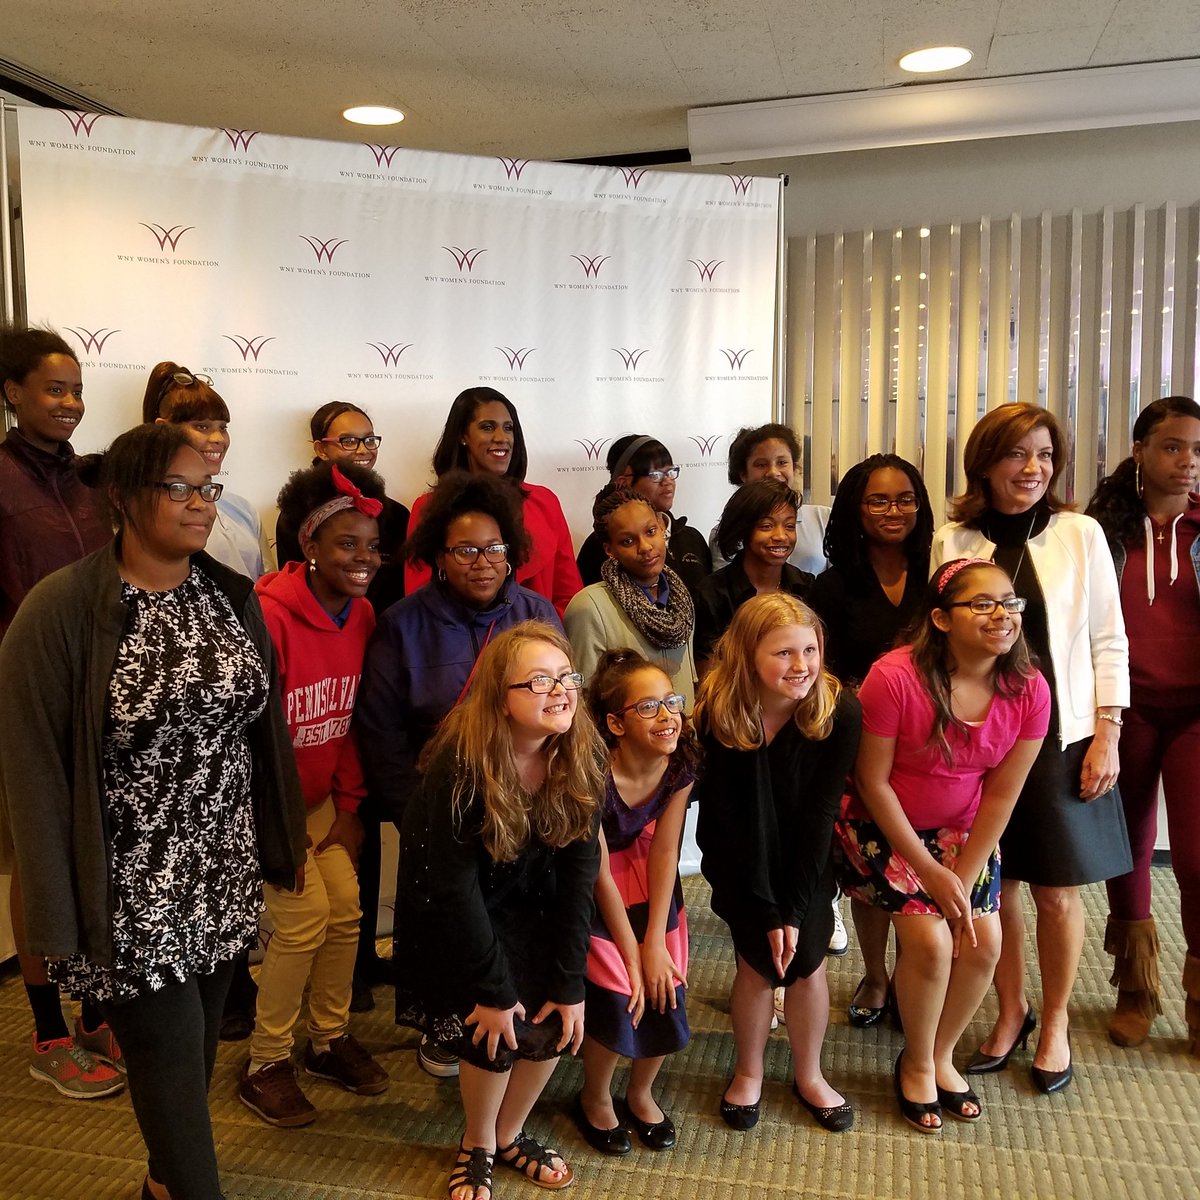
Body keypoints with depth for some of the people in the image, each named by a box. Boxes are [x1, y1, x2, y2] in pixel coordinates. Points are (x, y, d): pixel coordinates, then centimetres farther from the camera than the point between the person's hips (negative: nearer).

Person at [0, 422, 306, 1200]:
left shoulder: (233, 597, 2)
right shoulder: (62, 611, -14)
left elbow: (266, 729, 8)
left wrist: (284, 842, 9)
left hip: (226, 878, 5)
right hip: (133, 891, -5)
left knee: (200, 1045, 17)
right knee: (171, 1057, 4)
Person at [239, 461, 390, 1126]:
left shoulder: (362, 616, -4)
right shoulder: (270, 616, -26)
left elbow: (352, 721, 4)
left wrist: (349, 808, 3)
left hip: (319, 798, 6)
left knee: (346, 911, 2)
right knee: (304, 919, -8)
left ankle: (330, 1039, 24)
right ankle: (264, 1064, 12)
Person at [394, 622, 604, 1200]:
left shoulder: (582, 756, -17)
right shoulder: (461, 762, -30)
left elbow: (578, 871, -13)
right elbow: (455, 883, -25)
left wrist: (569, 981, -14)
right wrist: (492, 989, -20)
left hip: (530, 902, 4)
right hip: (451, 910, -4)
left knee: (555, 1021, -6)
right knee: (496, 1030, -12)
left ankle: (510, 1133, 22)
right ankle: (478, 1146, 18)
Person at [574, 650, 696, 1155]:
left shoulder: (679, 766, -18)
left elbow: (664, 853, -12)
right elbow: (600, 876, -23)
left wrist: (656, 943, -14)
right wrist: (633, 957, -17)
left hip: (648, 881, 5)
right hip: (592, 889, -4)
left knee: (666, 994, -2)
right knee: (617, 998, -12)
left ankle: (641, 1093, 28)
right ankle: (594, 1098, 20)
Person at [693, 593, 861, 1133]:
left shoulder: (840, 712, -23)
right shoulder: (716, 714, -26)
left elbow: (817, 815, -19)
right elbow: (730, 823, -19)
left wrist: (794, 910, -18)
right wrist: (767, 912, -18)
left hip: (806, 855, 1)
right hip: (738, 858, -1)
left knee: (806, 957, -3)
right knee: (759, 959, -6)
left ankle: (809, 1075, 23)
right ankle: (749, 1072, 21)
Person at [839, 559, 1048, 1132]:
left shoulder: (1029, 690, -15)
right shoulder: (894, 677, -28)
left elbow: (1000, 795, -7)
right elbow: (872, 781, -19)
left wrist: (962, 881, -10)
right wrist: (929, 872, -16)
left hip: (964, 828, 5)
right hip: (886, 825, -4)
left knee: (984, 944, -5)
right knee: (930, 941, -15)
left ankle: (941, 1054, 24)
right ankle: (917, 1064, 15)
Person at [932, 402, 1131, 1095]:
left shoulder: (1080, 535, -1)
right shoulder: (952, 543, 2)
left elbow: (1108, 641, 0)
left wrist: (1107, 736, -4)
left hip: (1060, 735, -1)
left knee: (1057, 888, 7)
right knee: (993, 883, 10)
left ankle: (1055, 1024, 28)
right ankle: (1011, 1013, 31)